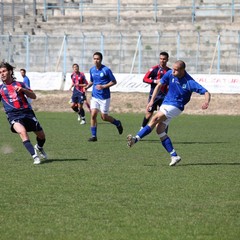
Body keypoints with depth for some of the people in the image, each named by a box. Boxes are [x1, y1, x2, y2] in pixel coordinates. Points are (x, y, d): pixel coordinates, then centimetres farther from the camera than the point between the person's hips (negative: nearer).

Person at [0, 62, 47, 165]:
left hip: (27, 112, 2)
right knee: (22, 131, -32)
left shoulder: (19, 84, 11)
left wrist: (22, 90, -11)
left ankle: (39, 148, 42)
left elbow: (33, 96, 5)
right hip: (13, 115, -2)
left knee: (41, 136, 7)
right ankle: (35, 156, -30)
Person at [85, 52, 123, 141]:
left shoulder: (106, 70, -12)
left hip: (104, 97, -4)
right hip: (95, 96, 4)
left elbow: (114, 81, -7)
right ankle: (94, 136, -1)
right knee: (93, 115, -9)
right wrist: (87, 86, 0)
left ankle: (117, 123, 32)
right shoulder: (92, 70, 5)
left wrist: (103, 86, -19)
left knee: (104, 117, 2)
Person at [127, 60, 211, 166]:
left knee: (155, 119, -23)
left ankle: (136, 139, -26)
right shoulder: (170, 74, -6)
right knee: (160, 131, -1)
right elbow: (159, 85, 8)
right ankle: (174, 156, 0)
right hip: (165, 103, 6)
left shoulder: (190, 82, -20)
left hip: (175, 106, -6)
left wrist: (206, 102, -41)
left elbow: (206, 93, -19)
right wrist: (152, 100, 1)